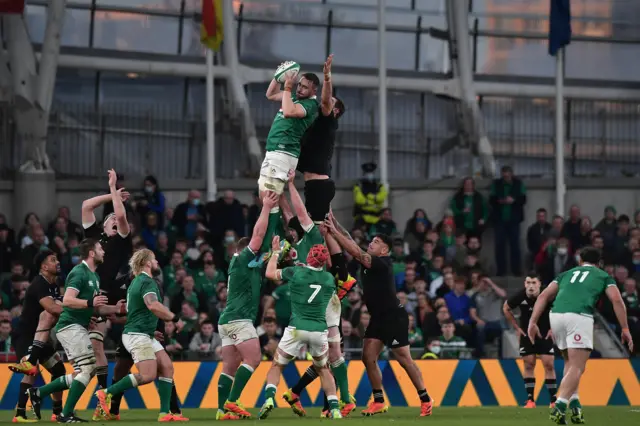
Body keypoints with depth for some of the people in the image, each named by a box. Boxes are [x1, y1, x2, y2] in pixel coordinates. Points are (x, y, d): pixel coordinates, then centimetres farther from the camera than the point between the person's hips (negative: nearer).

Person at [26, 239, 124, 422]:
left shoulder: (94, 276, 18)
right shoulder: (79, 273, -12)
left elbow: (96, 308, 24)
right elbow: (67, 300, -23)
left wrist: (116, 308, 10)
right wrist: (90, 303, -33)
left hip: (79, 328, 10)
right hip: (71, 326, -10)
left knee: (83, 373, 10)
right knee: (88, 367, -14)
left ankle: (38, 393, 14)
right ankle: (66, 414, -11)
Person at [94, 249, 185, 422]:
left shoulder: (138, 281, 19)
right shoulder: (147, 282, -13)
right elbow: (153, 305, -31)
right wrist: (175, 318, -23)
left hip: (146, 335, 10)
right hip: (137, 334, -10)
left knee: (166, 368, 2)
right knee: (148, 375, -18)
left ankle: (165, 412, -2)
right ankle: (106, 393, -12)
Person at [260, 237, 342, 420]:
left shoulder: (295, 272, -1)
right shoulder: (330, 279, 8)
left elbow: (269, 273, 14)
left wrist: (276, 252, 26)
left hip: (297, 329, -2)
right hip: (320, 330, 2)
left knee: (276, 366, 13)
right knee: (323, 370, 22)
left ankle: (269, 398, -12)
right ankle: (334, 409, 7)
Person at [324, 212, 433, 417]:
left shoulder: (382, 263, -18)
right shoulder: (369, 261, 6)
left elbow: (355, 252, -26)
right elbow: (351, 242, 8)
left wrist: (334, 232, -25)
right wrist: (335, 224, -4)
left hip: (394, 317, -9)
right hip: (378, 318, 9)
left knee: (404, 360, -5)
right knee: (368, 358, 1)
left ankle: (425, 400, 3)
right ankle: (379, 402, 8)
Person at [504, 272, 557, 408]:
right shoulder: (520, 297, -17)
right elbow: (506, 308, 4)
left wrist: (553, 328, -5)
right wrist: (516, 327, 2)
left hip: (545, 335, -1)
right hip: (526, 334, 2)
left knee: (549, 365, -7)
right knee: (529, 365, 0)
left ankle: (553, 400, -2)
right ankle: (530, 400, 5)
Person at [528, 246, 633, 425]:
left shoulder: (566, 274, 32)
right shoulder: (604, 276, 24)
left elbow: (544, 296, 19)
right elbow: (617, 300, 7)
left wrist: (533, 322, 13)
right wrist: (625, 329, 7)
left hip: (556, 315, 4)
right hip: (579, 316, -4)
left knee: (570, 362, 24)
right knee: (577, 368, -3)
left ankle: (574, 403, 12)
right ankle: (559, 407, -20)